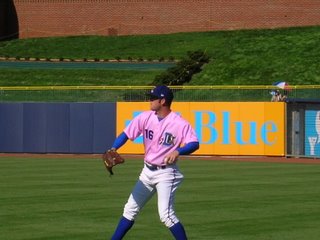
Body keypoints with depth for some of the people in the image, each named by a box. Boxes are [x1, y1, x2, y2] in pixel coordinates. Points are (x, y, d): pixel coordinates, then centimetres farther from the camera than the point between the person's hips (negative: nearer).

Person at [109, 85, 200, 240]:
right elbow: (126, 134, -3)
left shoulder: (180, 123, -16)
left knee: (166, 214, -16)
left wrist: (178, 151, -42)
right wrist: (113, 149, -21)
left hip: (166, 173, -6)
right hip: (147, 171, 6)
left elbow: (194, 144, -23)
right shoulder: (145, 117, -1)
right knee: (130, 209, 12)